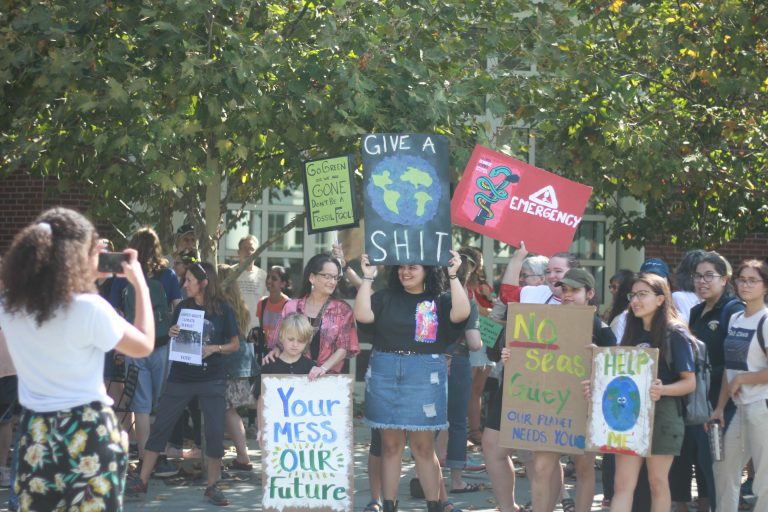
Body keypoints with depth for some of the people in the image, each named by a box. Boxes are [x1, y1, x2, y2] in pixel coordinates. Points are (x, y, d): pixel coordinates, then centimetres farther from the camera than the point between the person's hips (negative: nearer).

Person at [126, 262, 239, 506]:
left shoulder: (223, 310, -4)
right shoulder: (182, 307, 4)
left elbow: (235, 344, 1)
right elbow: (175, 341, 12)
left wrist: (215, 348, -16)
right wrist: (172, 335, -10)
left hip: (212, 379, -2)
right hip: (180, 377, 2)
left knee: (215, 432, -2)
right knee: (160, 428, 2)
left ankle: (212, 486, 12)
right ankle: (142, 482, 8)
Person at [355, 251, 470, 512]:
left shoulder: (440, 300, 5)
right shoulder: (385, 297, 8)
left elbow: (461, 313, -13)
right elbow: (362, 315, -6)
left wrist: (453, 276, -14)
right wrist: (367, 277, -8)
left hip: (425, 375, -2)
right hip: (384, 373, 2)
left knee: (424, 446, 1)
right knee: (390, 444, 6)